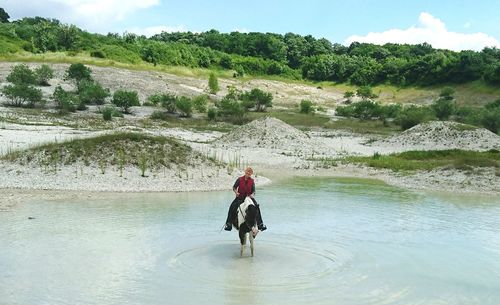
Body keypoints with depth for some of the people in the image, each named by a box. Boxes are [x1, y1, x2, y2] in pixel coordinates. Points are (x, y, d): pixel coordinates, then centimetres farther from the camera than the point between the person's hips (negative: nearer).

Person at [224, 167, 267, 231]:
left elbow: (253, 191, 2)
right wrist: (236, 192, -15)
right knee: (232, 207, -21)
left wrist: (252, 194, -20)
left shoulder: (252, 181, 1)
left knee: (256, 207, -18)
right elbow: (234, 187, 4)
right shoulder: (240, 179, -2)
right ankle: (228, 224, -11)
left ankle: (260, 224, -7)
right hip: (239, 197, -1)